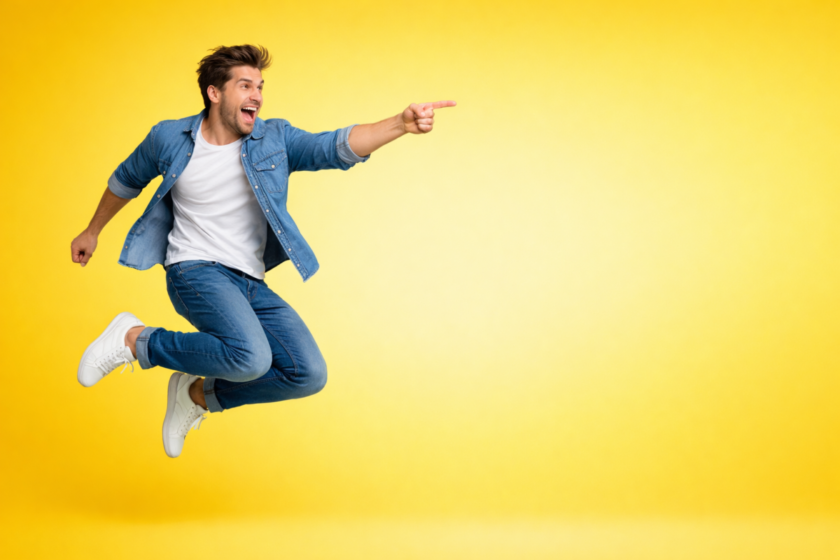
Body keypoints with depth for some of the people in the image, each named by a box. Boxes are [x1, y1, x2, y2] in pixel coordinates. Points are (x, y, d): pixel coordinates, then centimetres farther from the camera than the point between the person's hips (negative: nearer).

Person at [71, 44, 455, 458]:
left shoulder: (275, 140, 2)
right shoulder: (169, 139, 0)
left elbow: (336, 147, -14)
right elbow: (127, 179, 20)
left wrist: (401, 124, -31)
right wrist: (92, 231, 32)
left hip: (251, 283, 5)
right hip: (195, 270, -4)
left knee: (308, 374, -10)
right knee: (251, 358, -31)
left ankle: (199, 394, 11)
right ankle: (136, 339, -9)